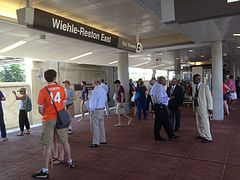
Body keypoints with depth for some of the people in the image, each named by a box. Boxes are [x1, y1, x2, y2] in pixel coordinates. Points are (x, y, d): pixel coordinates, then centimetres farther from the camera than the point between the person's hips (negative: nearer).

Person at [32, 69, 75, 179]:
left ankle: (45, 171, 9)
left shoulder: (43, 91, -9)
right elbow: (64, 105, 5)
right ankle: (70, 162, 33)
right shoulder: (61, 89, 0)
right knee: (65, 141, 17)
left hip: (48, 120, -3)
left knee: (47, 145, 1)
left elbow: (40, 110, -7)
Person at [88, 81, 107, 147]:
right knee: (101, 125, 16)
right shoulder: (103, 89, 7)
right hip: (102, 109, 9)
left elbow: (93, 101, -18)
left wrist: (92, 110, -10)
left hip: (96, 110, -9)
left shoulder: (95, 91, -19)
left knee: (95, 126, -2)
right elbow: (106, 99, 16)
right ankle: (103, 140, 26)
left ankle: (96, 142, 3)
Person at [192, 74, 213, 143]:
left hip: (203, 108, -7)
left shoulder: (205, 86, -11)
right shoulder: (194, 88, 9)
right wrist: (194, 107, 9)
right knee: (199, 123, 14)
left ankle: (208, 138, 11)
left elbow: (209, 97, -11)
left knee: (205, 123, -1)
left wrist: (210, 108, -14)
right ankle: (202, 135, 30)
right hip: (196, 107, 7)